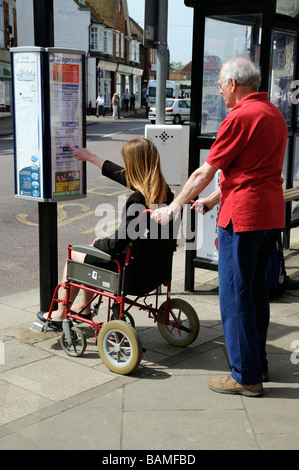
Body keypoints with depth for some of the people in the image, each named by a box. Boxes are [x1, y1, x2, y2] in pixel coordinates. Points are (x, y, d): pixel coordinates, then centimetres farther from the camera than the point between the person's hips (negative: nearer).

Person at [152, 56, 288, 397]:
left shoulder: (241, 117, -14)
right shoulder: (274, 114, 15)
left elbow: (205, 173, -11)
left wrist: (173, 207, -1)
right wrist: (212, 200, 22)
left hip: (243, 215, -9)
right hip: (271, 214, 9)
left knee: (235, 295, 0)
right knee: (256, 290, 18)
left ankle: (246, 376, 7)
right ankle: (258, 363, 28)